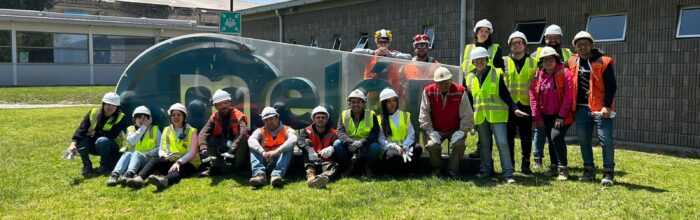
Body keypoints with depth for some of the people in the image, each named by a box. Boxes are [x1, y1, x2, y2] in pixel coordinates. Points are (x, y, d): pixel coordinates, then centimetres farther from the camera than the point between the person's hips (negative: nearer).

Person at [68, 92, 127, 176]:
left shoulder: (120, 118, -14)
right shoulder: (93, 113, -7)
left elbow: (112, 135, -23)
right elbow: (81, 129, -18)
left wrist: (95, 133, -17)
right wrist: (73, 143, -35)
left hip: (111, 147, -3)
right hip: (93, 146, 3)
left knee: (102, 141, -36)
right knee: (80, 140, -25)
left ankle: (105, 165, -12)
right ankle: (87, 166, -10)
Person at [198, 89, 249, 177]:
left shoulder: (238, 116, -17)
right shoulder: (214, 118, -5)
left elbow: (243, 132, -37)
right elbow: (203, 133, -20)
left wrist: (232, 148, -50)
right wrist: (204, 150, -39)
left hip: (237, 149, -3)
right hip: (221, 149, 4)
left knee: (243, 141, -36)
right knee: (209, 140, -20)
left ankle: (239, 168, -14)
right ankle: (215, 167, -15)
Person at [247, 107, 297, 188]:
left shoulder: (287, 130, 7)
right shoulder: (261, 131, 12)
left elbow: (293, 140, -19)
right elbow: (251, 140, -12)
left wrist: (276, 151, -35)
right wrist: (263, 152, -33)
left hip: (281, 163, -1)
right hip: (264, 162, 2)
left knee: (289, 148, -24)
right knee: (253, 148, -17)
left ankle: (276, 174, -48)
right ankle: (259, 174, -43)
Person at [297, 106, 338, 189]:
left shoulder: (333, 133, 11)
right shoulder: (307, 131, 10)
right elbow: (300, 141, -12)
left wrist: (331, 149, -33)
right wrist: (309, 150, -34)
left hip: (326, 162, 0)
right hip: (311, 161, 0)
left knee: (334, 165, -32)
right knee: (307, 142, -22)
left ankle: (324, 177, -72)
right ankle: (310, 175, -49)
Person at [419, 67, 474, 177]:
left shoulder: (460, 92, -12)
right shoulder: (428, 92, -11)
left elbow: (466, 115, -9)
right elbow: (424, 114, -8)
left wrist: (461, 131, -17)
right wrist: (431, 132, -15)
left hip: (455, 130, 0)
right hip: (436, 130, 1)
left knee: (459, 144, -28)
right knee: (432, 145, -26)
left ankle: (453, 170, -3)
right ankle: (437, 168, 5)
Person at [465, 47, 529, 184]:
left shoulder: (497, 74, -1)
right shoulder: (470, 78, 9)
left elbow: (505, 94, -4)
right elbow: (469, 99, 16)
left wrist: (514, 109, -14)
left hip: (497, 115, -3)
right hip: (480, 117, 4)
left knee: (503, 143, -9)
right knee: (484, 145, 11)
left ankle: (508, 174, -5)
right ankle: (486, 171, 22)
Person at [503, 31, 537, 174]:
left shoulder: (532, 62, 9)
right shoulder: (503, 62, 7)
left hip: (526, 104, 0)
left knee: (526, 136, 4)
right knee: (509, 136, 4)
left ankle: (525, 164, 14)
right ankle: (509, 164, 14)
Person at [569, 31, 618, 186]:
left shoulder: (603, 62, -5)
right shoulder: (573, 62, 9)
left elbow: (611, 86, -8)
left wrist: (607, 106, -17)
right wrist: (572, 107, 15)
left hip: (600, 108, -5)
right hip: (581, 109, 5)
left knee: (606, 140, -4)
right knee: (583, 141, 10)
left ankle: (608, 173, 5)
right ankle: (589, 170, 22)